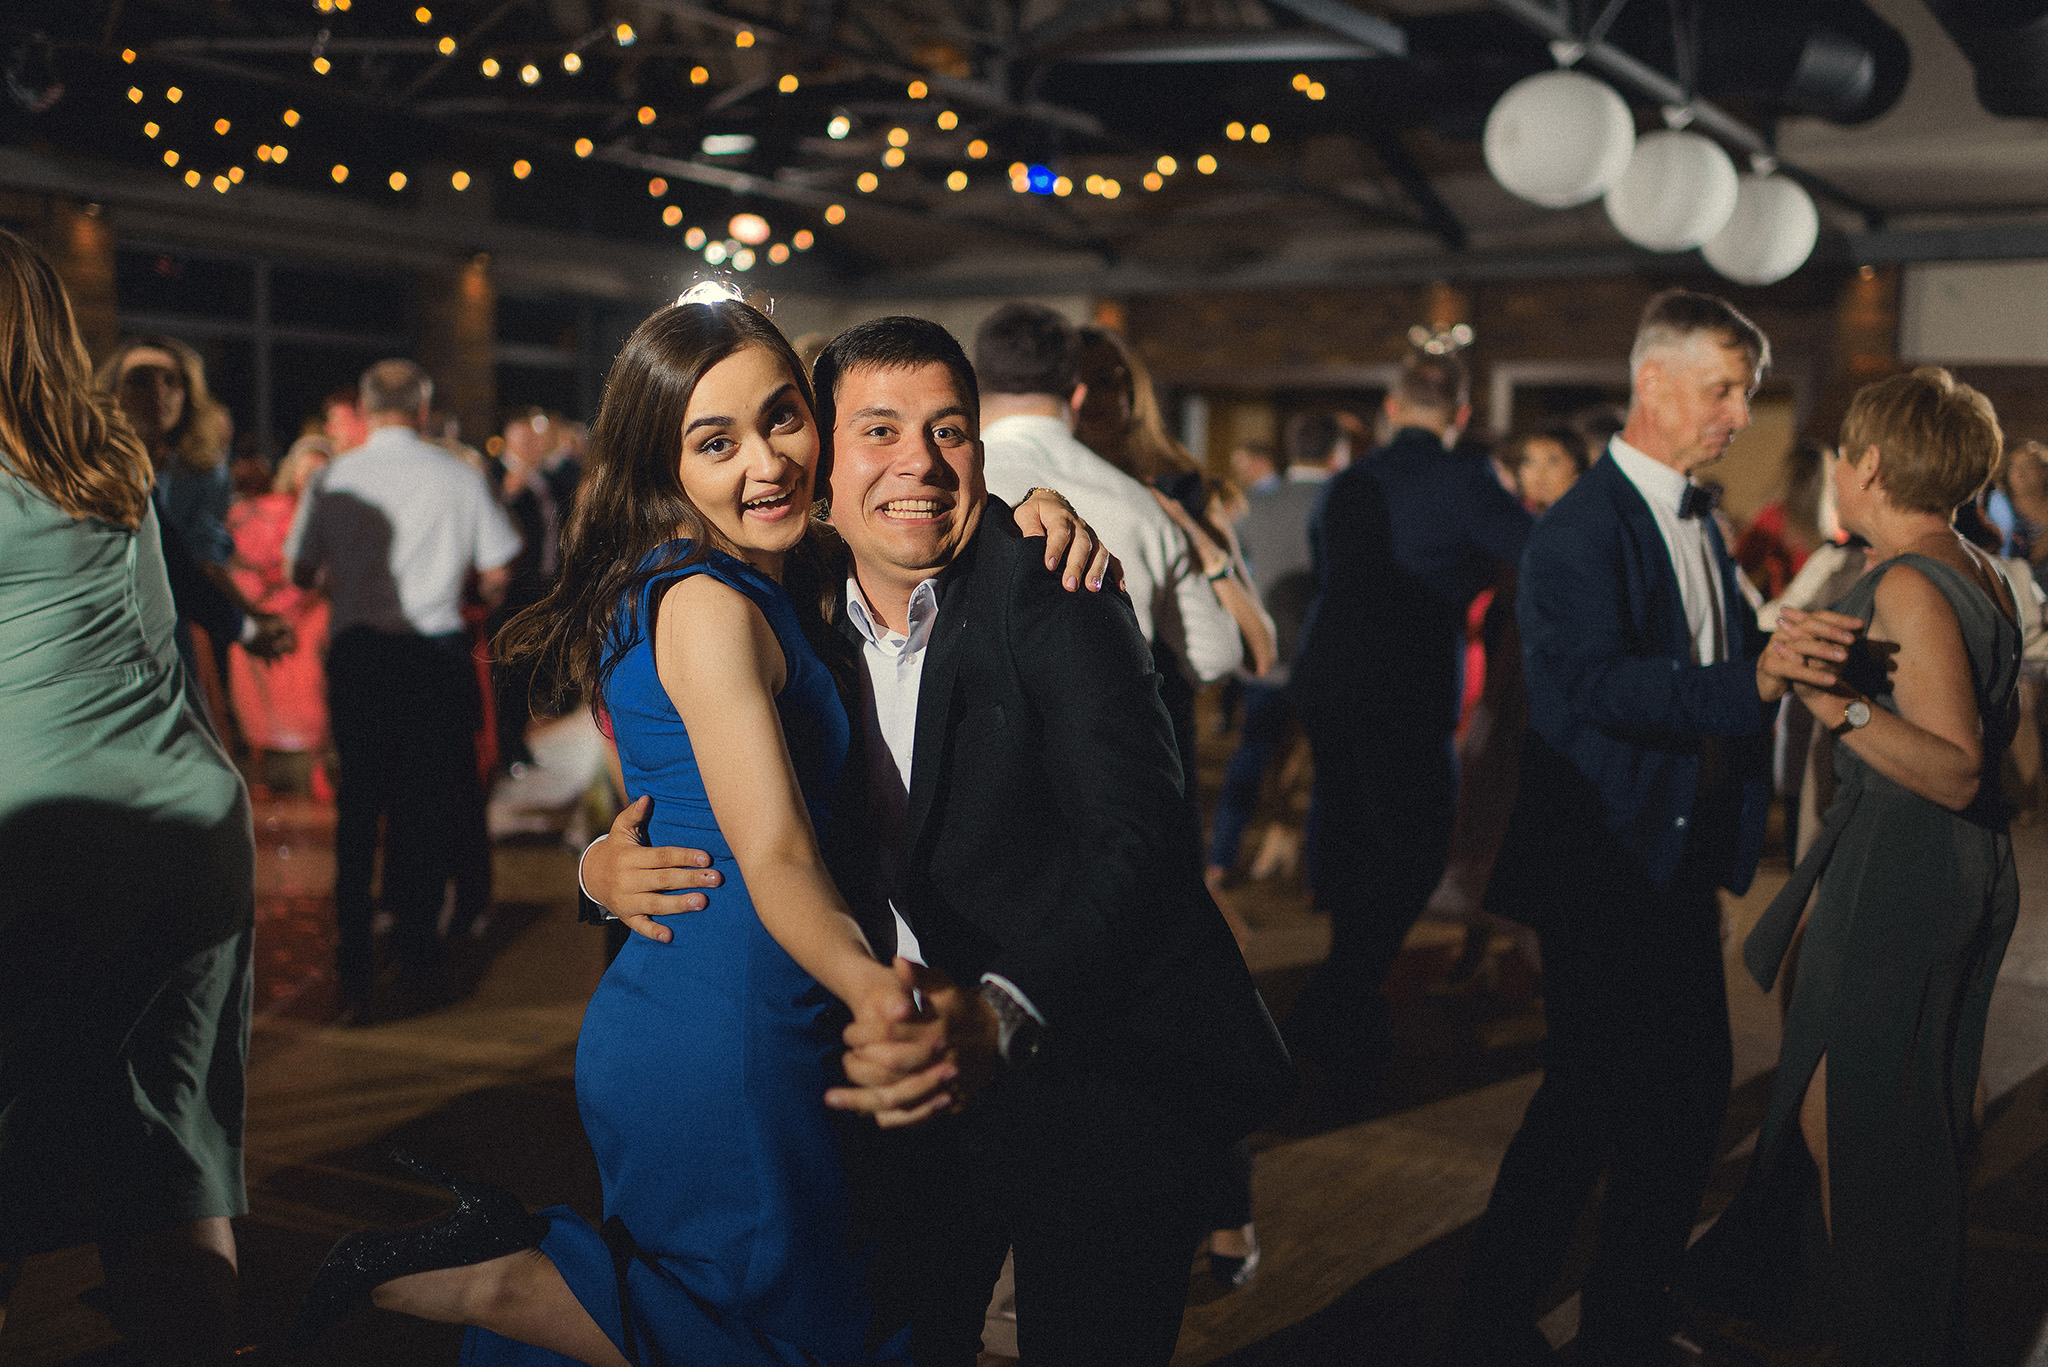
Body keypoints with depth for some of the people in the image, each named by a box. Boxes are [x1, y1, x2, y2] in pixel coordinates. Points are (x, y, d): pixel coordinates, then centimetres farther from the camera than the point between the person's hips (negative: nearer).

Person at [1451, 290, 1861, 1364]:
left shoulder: (1697, 523, 14)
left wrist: (1790, 648, -7)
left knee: (1688, 1104, 14)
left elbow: (1722, 663, 12)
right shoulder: (1580, 530, -15)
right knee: (1590, 1104, -1)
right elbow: (1599, 682, -27)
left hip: (1680, 865, 9)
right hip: (1605, 868, -9)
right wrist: (1752, 680, -38)